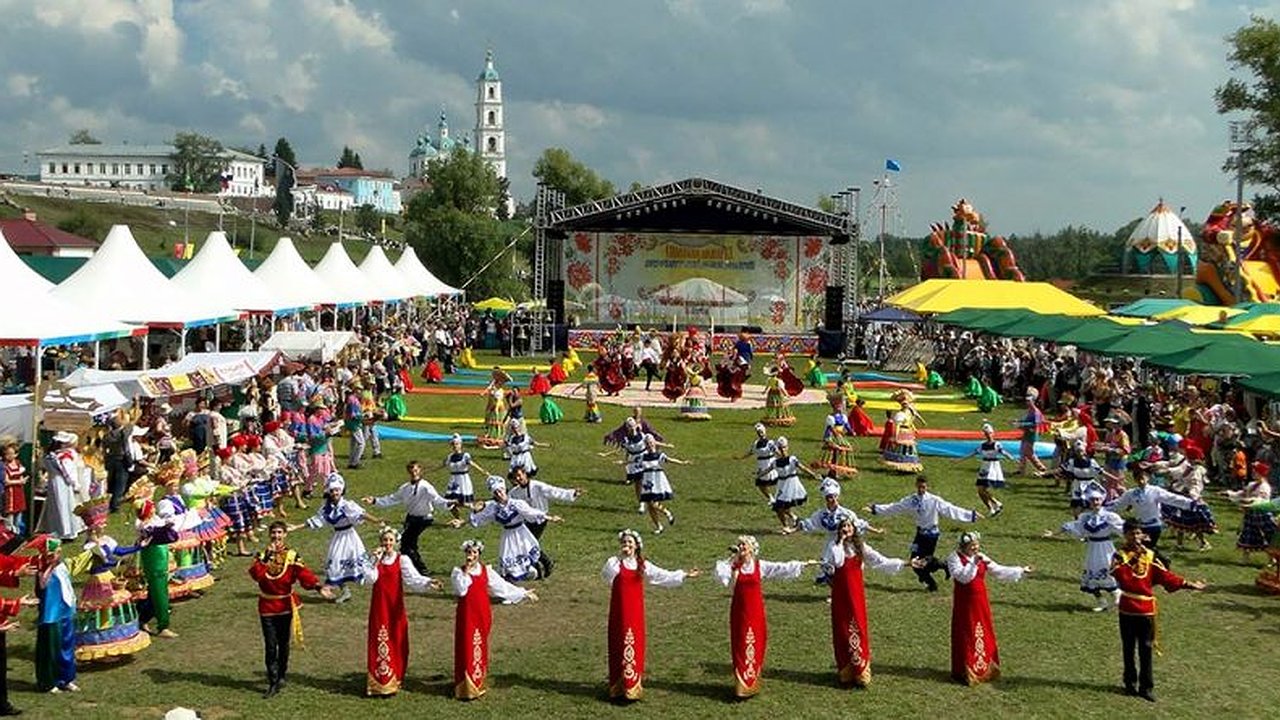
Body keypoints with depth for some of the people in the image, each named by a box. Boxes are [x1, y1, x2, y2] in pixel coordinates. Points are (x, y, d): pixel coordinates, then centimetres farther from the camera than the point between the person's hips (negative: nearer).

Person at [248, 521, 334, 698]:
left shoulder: (292, 555, -3)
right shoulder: (262, 554, 0)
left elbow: (303, 573, -18)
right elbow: (255, 574, -18)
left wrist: (318, 586, -35)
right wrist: (266, 557, -27)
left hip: (285, 604, 0)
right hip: (267, 606, 0)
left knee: (283, 643, 10)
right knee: (270, 645, -3)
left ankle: (280, 675, 29)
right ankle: (273, 683, 2)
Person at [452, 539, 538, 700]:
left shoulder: (486, 570, 6)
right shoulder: (459, 571, -5)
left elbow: (502, 586, 8)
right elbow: (461, 590, -21)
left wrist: (523, 594, 7)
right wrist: (466, 571, -21)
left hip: (483, 612, 4)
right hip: (467, 613, -4)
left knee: (480, 646, 10)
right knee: (467, 647, -5)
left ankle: (479, 681, 23)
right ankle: (467, 687, -1)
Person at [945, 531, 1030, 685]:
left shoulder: (981, 558, 8)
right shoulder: (954, 558, -9)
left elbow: (999, 571, 8)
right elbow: (963, 577, -22)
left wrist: (1021, 571, 5)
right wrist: (973, 563, -25)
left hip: (981, 603, 6)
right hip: (965, 603, -6)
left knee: (983, 635, 10)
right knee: (966, 637, -2)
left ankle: (983, 669, 21)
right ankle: (965, 672, 6)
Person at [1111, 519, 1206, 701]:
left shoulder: (1150, 555, 6)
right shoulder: (1120, 555, -2)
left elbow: (1165, 576, 4)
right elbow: (1120, 574, -21)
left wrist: (1188, 584, -2)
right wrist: (1133, 556, -23)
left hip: (1146, 610, 2)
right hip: (1127, 609, -2)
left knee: (1146, 649, 2)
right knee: (1129, 648, 8)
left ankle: (1146, 687, 8)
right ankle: (1130, 683, 21)